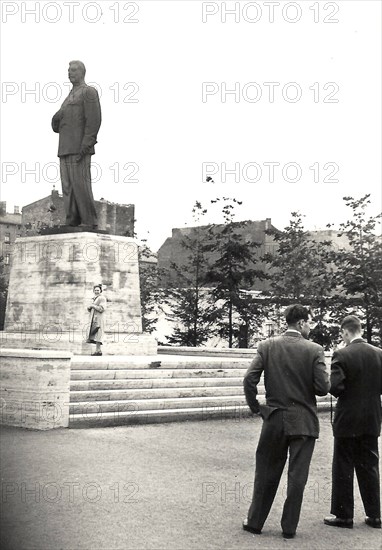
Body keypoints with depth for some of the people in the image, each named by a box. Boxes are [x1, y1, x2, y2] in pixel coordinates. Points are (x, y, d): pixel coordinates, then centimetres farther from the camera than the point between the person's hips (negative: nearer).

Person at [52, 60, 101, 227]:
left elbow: (94, 120, -12)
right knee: (68, 187, 1)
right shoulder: (70, 98, 27)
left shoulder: (89, 92, 1)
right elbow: (57, 126, 25)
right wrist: (56, 119, 1)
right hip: (65, 150, 8)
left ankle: (90, 224, -13)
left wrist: (85, 146, -22)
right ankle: (72, 223, 0)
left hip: (80, 148, -8)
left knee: (80, 184, -14)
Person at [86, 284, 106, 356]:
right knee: (94, 335, 4)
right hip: (93, 319, 9)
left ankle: (98, 351, -16)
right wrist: (89, 307, 0)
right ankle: (98, 350, 4)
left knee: (97, 335, -14)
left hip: (98, 319, -9)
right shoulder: (95, 299, 21)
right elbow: (89, 310, 22)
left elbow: (101, 309, -17)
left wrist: (93, 306, -11)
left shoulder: (102, 298, -6)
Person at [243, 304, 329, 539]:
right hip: (304, 421, -2)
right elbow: (323, 387, -12)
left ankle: (255, 521, 23)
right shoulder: (314, 350, -9)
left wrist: (255, 407, 5)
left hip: (274, 420, 2)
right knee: (297, 476, 7)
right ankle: (289, 527, 14)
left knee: (266, 473, 14)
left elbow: (249, 380, -7)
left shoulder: (267, 346, -2)